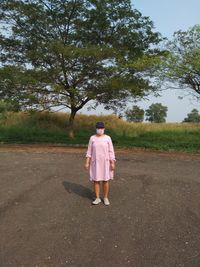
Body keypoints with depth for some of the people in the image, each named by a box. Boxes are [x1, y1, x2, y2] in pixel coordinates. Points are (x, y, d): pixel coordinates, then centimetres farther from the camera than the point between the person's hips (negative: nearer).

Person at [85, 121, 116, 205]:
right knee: (96, 180, 4)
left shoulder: (108, 138, -5)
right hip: (96, 162, 1)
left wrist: (113, 163, -9)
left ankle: (106, 198, 21)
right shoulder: (92, 138, -2)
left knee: (105, 180, 4)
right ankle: (97, 198, 18)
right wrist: (87, 162, -5)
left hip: (105, 162, -1)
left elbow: (111, 151, -4)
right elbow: (89, 151, 0)